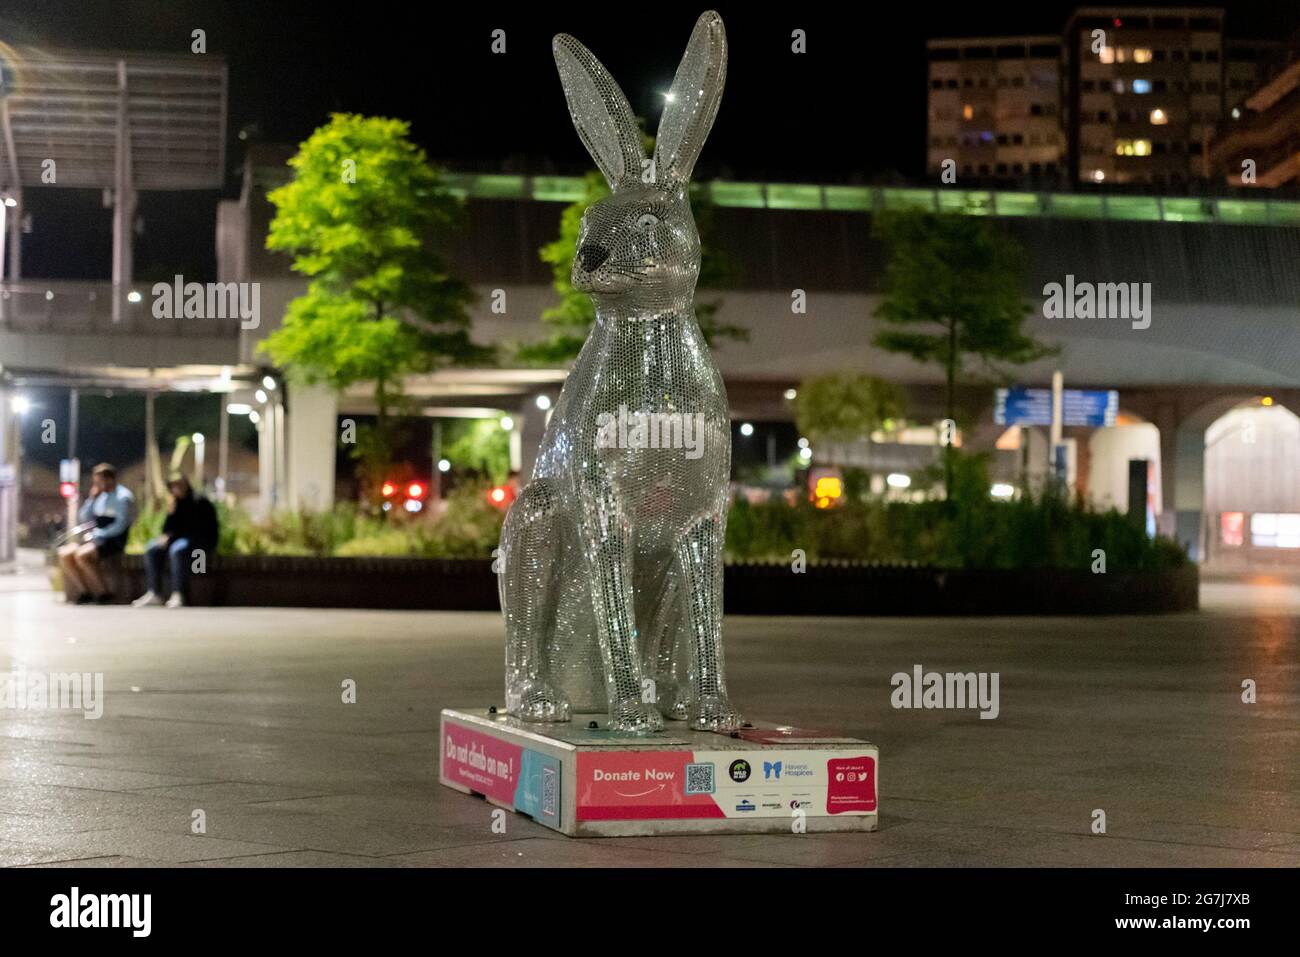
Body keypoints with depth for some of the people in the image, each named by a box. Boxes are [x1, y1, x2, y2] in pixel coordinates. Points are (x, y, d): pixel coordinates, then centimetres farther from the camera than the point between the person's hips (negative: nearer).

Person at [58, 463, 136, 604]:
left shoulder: (123, 496, -6)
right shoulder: (101, 496, 17)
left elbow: (120, 526, -15)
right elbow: (83, 519, 16)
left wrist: (97, 534, -18)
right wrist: (92, 498, 4)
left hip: (114, 540, -8)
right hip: (96, 537, 8)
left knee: (82, 555, -32)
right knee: (64, 554, -12)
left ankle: (104, 593, -19)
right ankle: (84, 592, -5)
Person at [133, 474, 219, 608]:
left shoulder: (199, 503, -7)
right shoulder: (176, 503, 14)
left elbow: (196, 530, -14)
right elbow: (167, 530, 9)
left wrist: (171, 537, -15)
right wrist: (171, 513, -9)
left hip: (201, 542, -8)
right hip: (180, 540, 8)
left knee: (178, 549, -38)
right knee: (152, 549, -14)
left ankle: (178, 595, -45)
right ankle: (155, 593, -21)